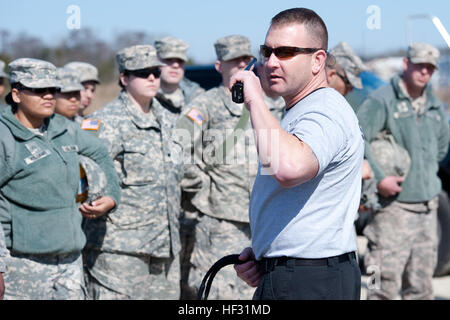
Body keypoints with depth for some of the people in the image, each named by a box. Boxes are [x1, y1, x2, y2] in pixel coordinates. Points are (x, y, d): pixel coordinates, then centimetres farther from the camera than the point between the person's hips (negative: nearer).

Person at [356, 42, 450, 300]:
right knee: (386, 283, -9)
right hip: (394, 204, -7)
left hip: (427, 204, 7)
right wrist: (379, 177, -24)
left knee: (421, 284, 11)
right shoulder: (382, 101, -7)